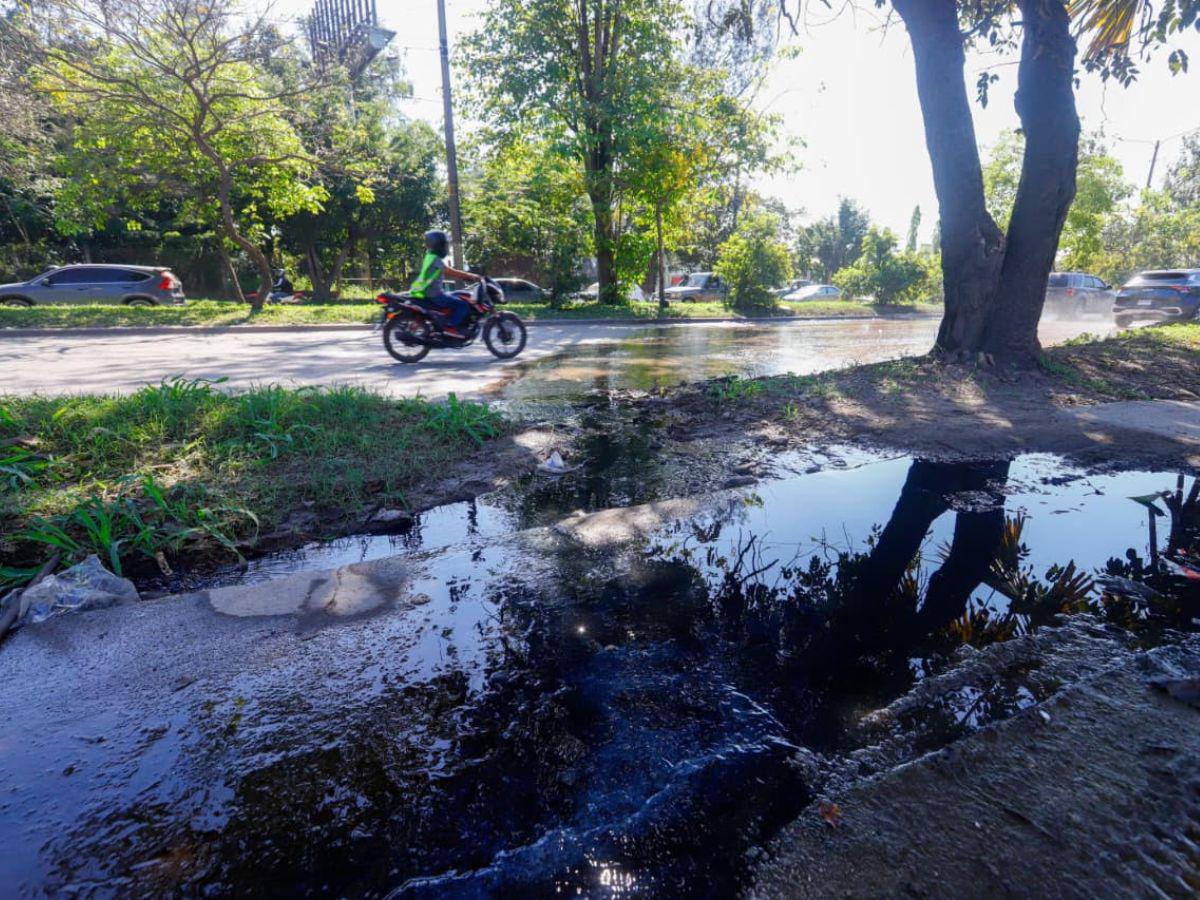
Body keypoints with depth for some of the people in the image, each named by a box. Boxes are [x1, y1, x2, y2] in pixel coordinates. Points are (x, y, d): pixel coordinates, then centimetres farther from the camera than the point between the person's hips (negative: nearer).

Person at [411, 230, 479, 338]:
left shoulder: (431, 257, 16)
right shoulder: (435, 259, -14)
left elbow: (448, 273, 19)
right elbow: (451, 272, -20)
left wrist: (466, 275, 12)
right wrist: (470, 276, -13)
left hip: (429, 293, 10)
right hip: (433, 295, -10)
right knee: (463, 305, -14)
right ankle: (450, 326, -15)